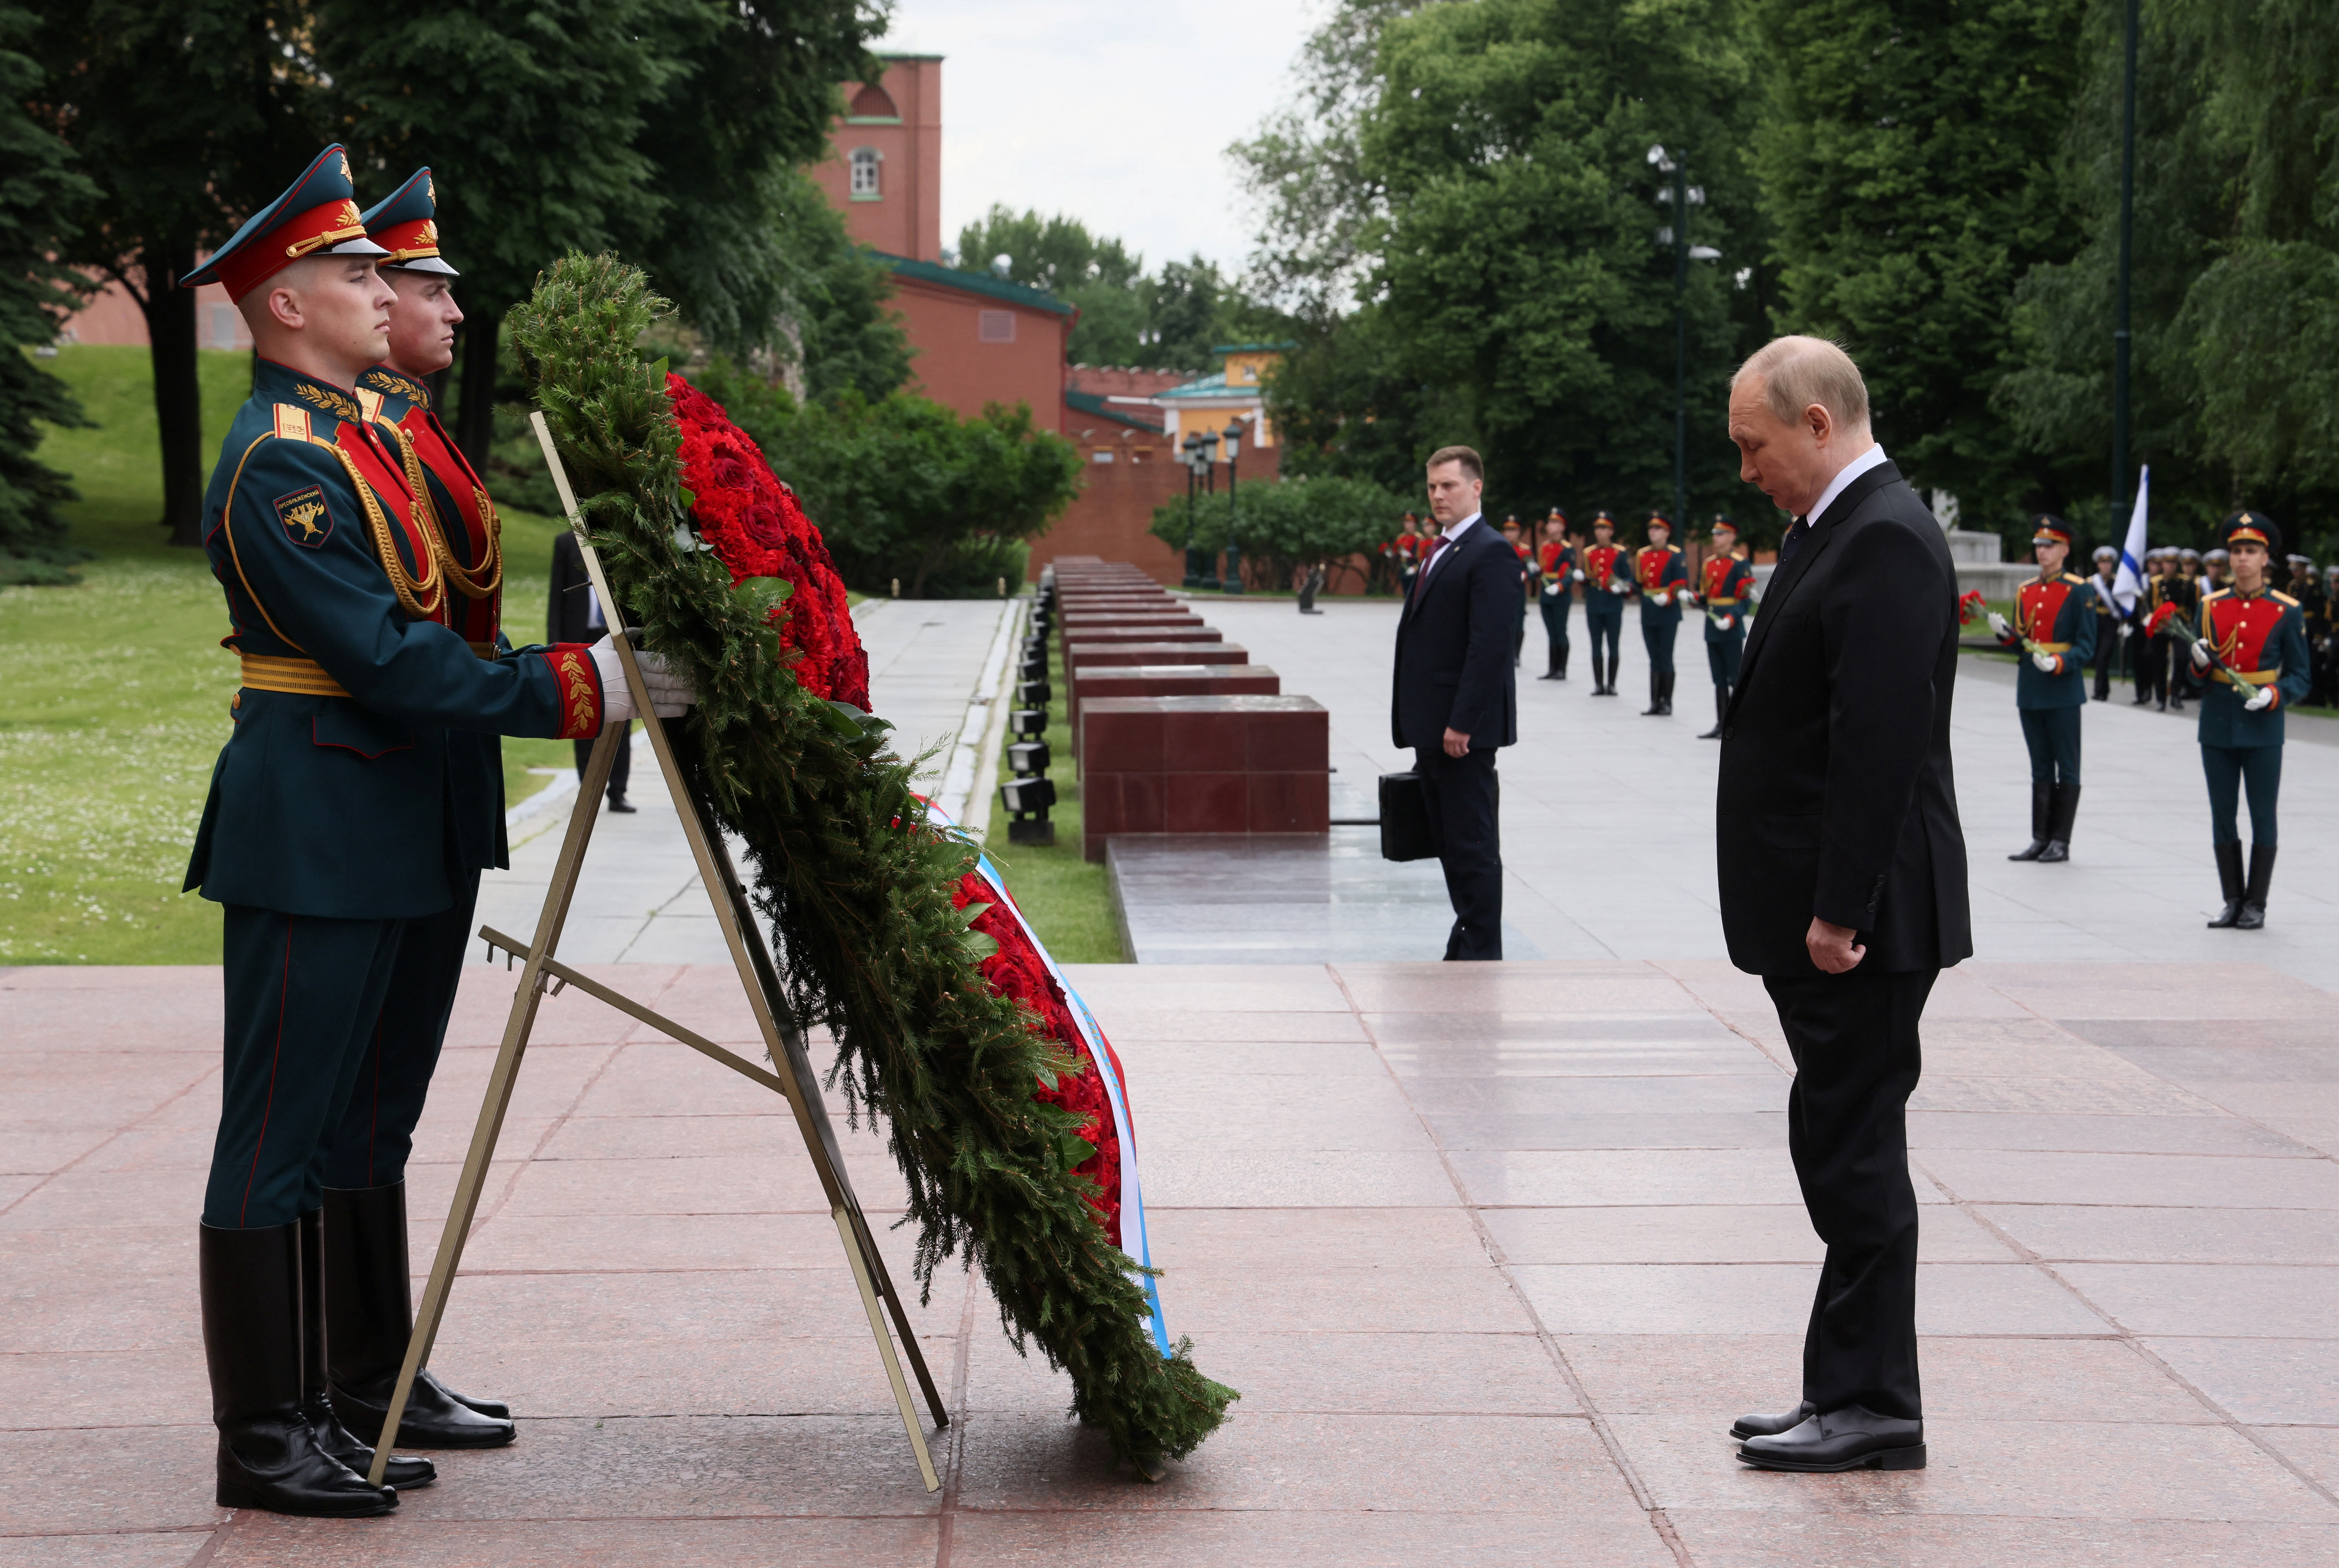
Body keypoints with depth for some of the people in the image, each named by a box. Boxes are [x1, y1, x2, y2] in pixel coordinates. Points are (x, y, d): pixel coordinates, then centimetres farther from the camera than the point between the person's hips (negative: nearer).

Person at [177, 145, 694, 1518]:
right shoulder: (279, 466, -17)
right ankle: (260, 1441, 5)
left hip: (373, 828, 10)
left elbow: (423, 618, 21)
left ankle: (309, 1411, 22)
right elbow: (391, 660, -22)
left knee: (329, 1126, 14)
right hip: (310, 826, -10)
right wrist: (584, 688, -22)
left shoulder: (356, 431, 15)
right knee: (274, 1135, -3)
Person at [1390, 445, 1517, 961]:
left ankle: (1481, 954, 0)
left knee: (1472, 842, -4)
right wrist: (1420, 724, 15)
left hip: (1462, 728, -10)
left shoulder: (1490, 554, -12)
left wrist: (1461, 723, -22)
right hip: (1432, 726, 10)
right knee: (1448, 841, 14)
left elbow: (1490, 645, -19)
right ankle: (1467, 941, 21)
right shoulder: (1439, 552, 18)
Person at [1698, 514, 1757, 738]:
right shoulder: (1709, 563, 14)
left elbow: (1747, 599, -12)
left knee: (1737, 678, -4)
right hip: (1713, 628, 7)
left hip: (1732, 629, -7)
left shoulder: (1740, 564, -8)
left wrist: (1732, 619, -25)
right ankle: (1721, 724, 15)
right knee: (1719, 679, 11)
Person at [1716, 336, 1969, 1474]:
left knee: (1853, 1151, -4)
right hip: (1822, 912, 10)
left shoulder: (1886, 540, -16)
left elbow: (1882, 741, -22)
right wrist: (1815, 909, 15)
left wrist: (1839, 911, -22)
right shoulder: (1833, 529, 16)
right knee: (1843, 1152, 13)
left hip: (1862, 920, -10)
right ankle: (1850, 1394, 21)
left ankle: (1872, 1408, 4)